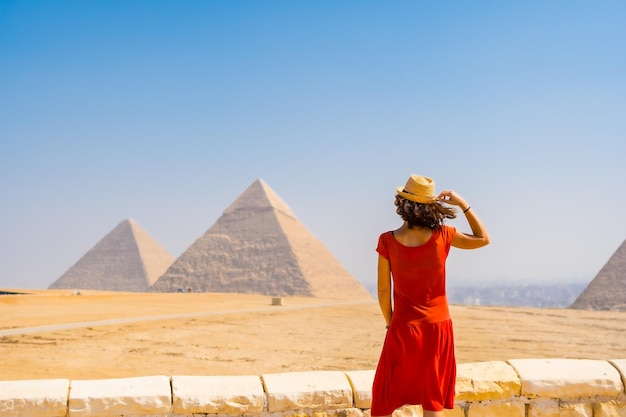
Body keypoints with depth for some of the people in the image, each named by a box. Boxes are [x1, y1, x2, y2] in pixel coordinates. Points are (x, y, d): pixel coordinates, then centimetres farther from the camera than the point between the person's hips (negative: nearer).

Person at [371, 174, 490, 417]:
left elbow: (384, 291, -5)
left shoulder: (388, 241, -11)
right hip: (438, 327, 2)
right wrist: (463, 204, 5)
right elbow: (483, 239, 9)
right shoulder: (442, 236, -8)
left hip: (403, 329, -1)